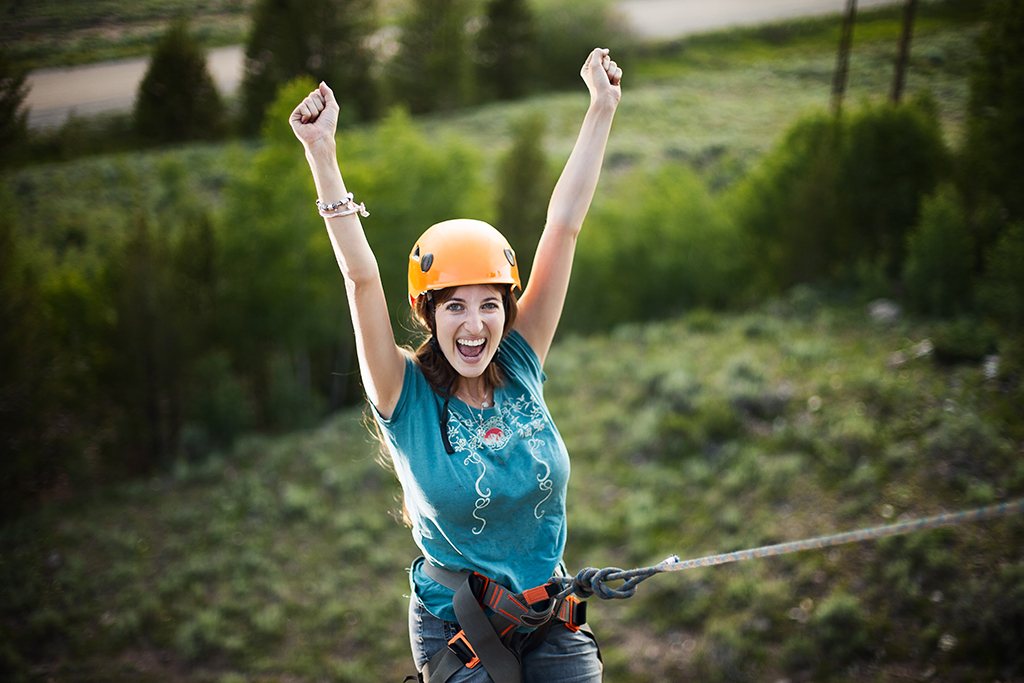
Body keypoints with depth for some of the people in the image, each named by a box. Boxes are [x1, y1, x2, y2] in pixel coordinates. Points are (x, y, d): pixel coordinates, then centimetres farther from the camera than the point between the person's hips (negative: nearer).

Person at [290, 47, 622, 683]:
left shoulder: (520, 368, -4)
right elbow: (362, 277, -22)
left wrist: (603, 108, -3)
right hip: (456, 628, -3)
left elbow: (564, 226, -5)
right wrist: (321, 152, -29)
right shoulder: (408, 396, -11)